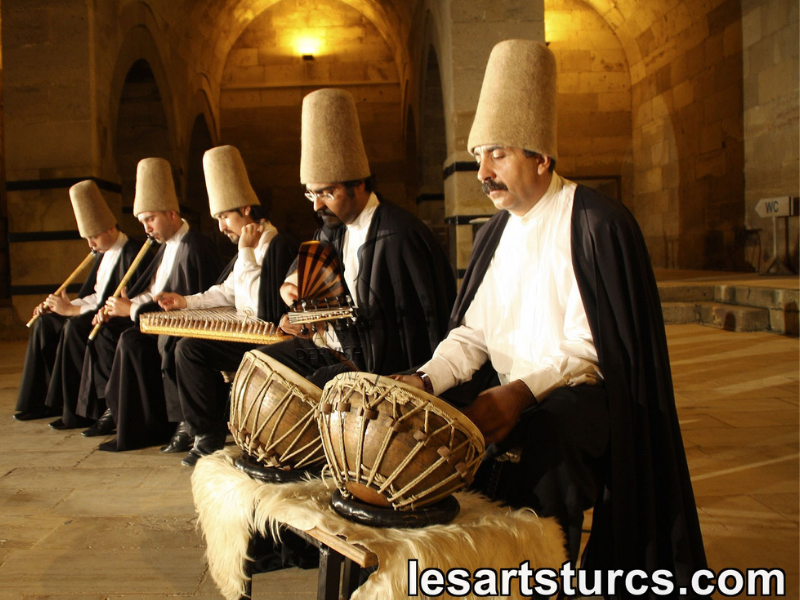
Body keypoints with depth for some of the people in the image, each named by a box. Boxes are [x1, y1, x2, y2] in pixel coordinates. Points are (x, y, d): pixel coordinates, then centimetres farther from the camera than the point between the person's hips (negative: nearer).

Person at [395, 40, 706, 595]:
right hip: (509, 394, 6)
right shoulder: (496, 232, 11)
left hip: (581, 395, -6)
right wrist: (427, 379, -11)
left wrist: (522, 392, -27)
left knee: (530, 443, -34)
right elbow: (472, 332, 6)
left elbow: (590, 347, -16)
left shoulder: (598, 225, -11)